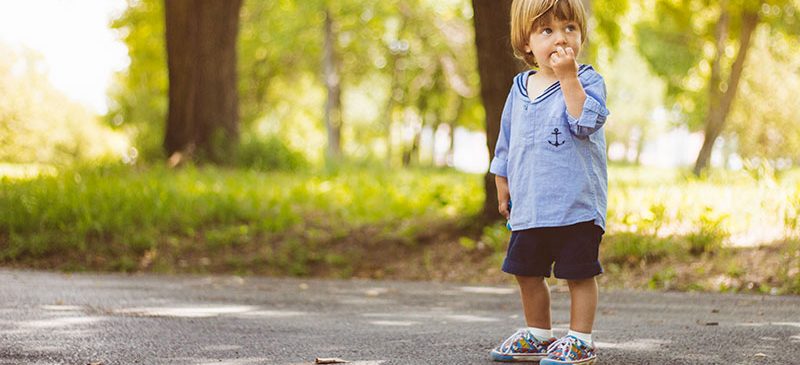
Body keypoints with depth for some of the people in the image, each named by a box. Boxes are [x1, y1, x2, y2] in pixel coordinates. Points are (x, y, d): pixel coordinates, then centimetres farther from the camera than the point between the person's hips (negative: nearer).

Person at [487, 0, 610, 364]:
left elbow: (586, 122, -24)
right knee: (527, 272, 14)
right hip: (529, 208, 6)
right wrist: (503, 187, 19)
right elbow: (506, 142, 19)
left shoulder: (588, 81, -5)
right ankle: (538, 335, 30)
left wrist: (568, 77, -26)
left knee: (578, 273, -1)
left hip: (576, 205, -6)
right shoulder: (520, 88, 10)